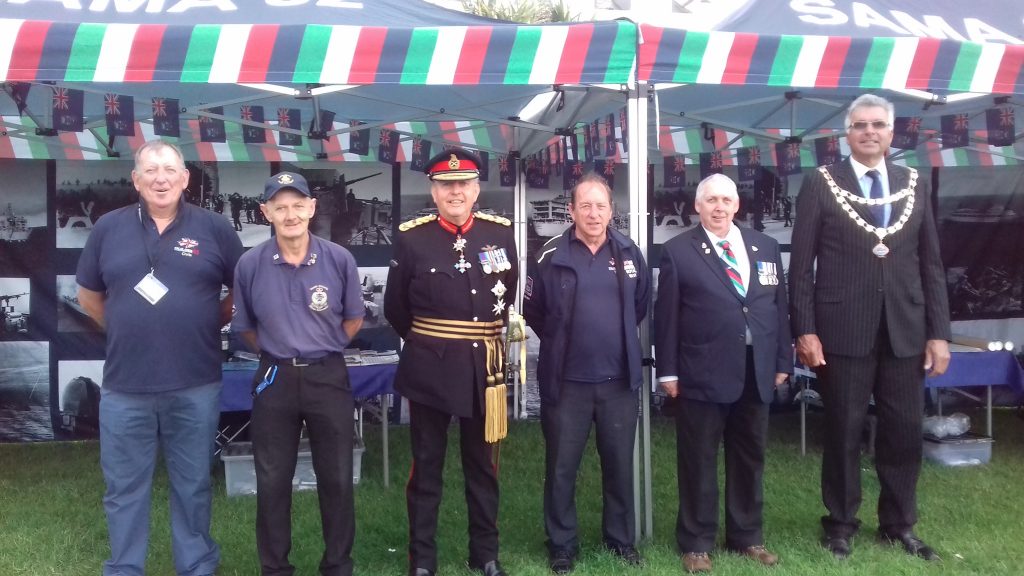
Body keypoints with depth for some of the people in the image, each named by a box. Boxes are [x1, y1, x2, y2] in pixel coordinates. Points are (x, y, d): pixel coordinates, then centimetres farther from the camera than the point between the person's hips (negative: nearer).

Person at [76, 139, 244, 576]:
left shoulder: (213, 229, -1)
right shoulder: (109, 228, 3)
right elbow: (89, 295, 15)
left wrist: (208, 326, 6)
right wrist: (127, 333, 12)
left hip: (195, 386, -1)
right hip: (125, 385, 1)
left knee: (192, 485, 13)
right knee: (124, 488, 12)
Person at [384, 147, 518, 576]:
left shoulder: (500, 232, 1)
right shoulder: (412, 237, -6)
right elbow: (395, 307, 4)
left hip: (483, 368, 2)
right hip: (430, 368, -2)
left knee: (482, 463, 14)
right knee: (426, 464, 9)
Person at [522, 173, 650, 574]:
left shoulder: (629, 253, 2)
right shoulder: (550, 257, -7)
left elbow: (642, 301, 18)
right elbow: (532, 310, 5)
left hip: (619, 379, 3)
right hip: (566, 380, -2)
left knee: (620, 464, 14)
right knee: (561, 468, 7)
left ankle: (621, 539, 31)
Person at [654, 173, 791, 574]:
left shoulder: (765, 247, 10)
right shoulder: (678, 251, -2)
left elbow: (779, 307, 12)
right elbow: (666, 316, -4)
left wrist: (783, 361, 8)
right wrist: (668, 371, -7)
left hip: (756, 373, 4)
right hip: (702, 374, -4)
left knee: (750, 458, 15)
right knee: (699, 462, 6)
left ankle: (747, 537, 31)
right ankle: (696, 543, 19)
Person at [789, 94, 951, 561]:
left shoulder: (914, 185, 10)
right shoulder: (821, 184, 0)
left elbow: (931, 264, 9)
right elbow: (801, 264, -3)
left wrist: (939, 332, 4)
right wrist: (804, 330, -10)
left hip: (905, 332, 3)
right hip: (842, 332, -3)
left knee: (905, 433, 9)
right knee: (843, 433, 7)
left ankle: (898, 525, 27)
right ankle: (841, 524, 24)